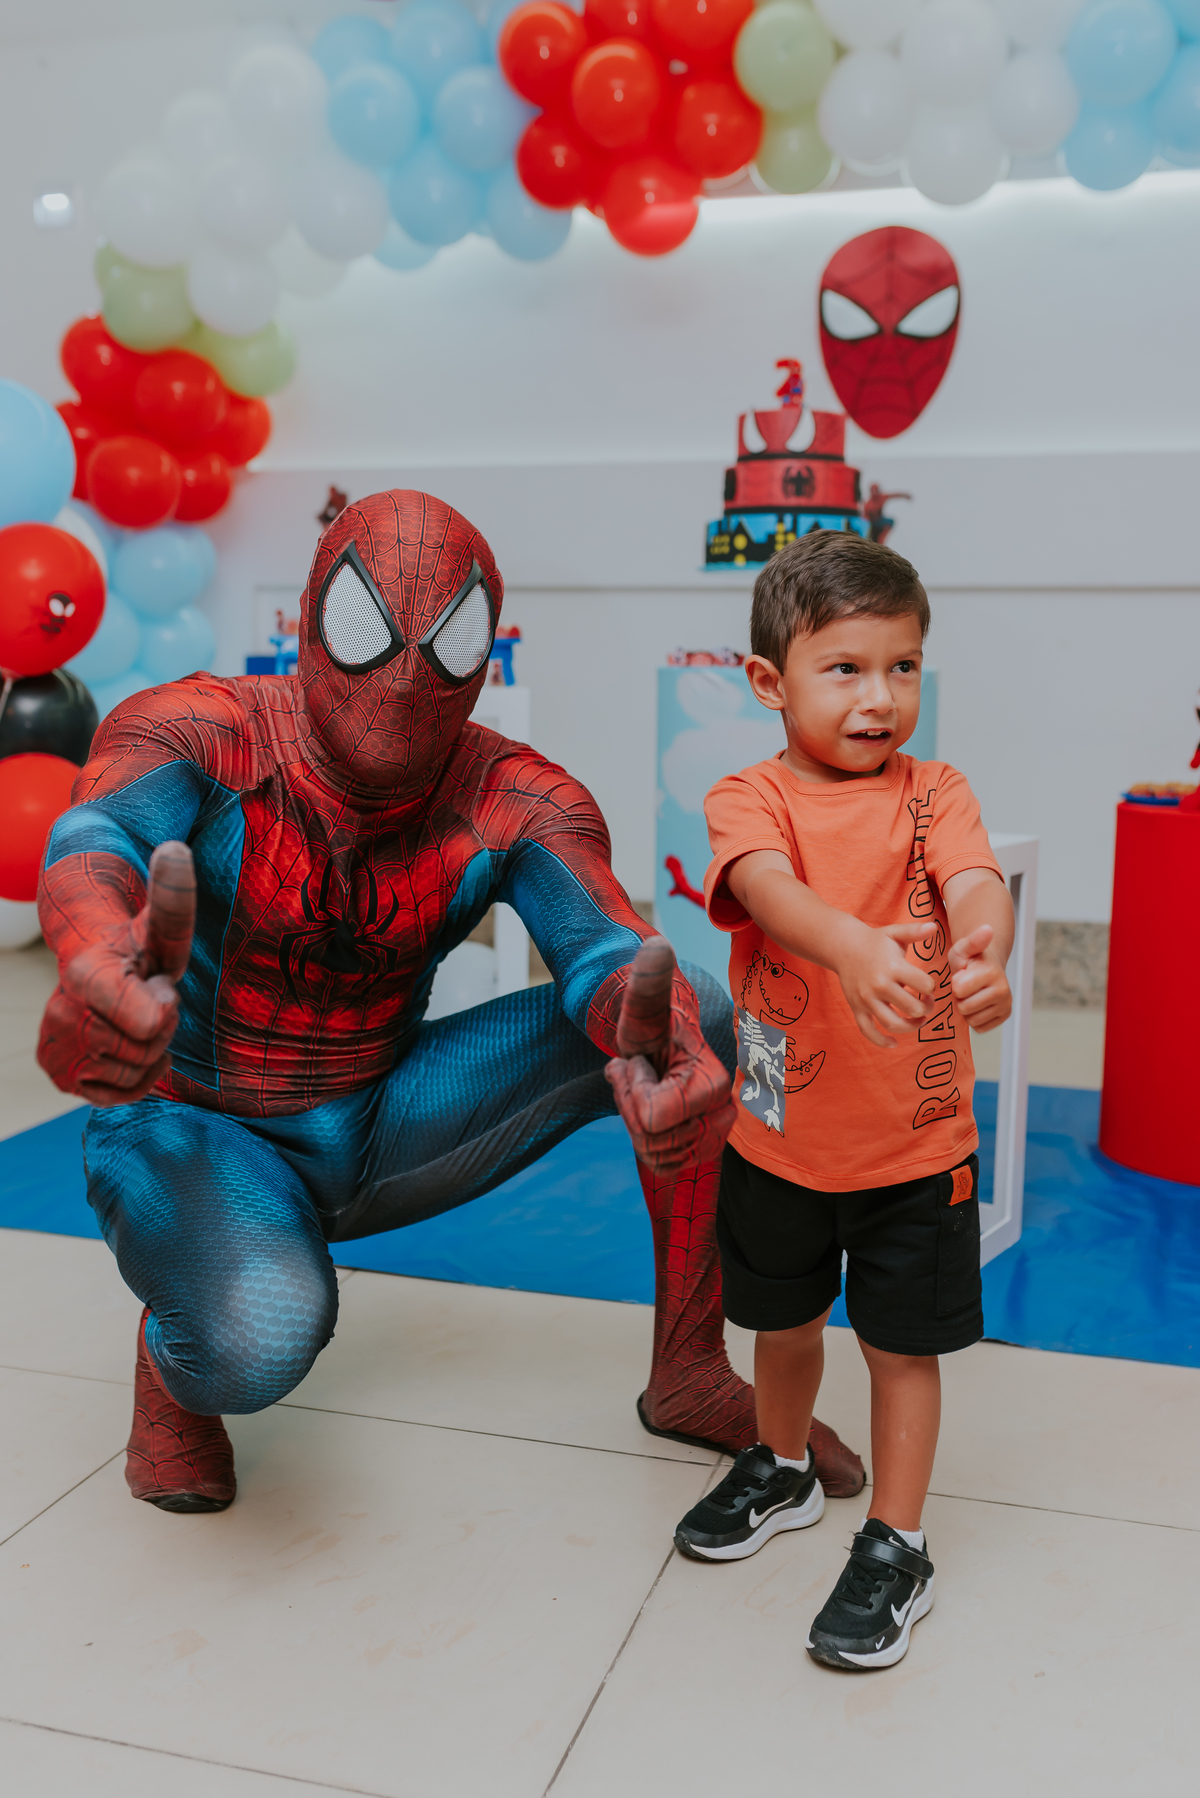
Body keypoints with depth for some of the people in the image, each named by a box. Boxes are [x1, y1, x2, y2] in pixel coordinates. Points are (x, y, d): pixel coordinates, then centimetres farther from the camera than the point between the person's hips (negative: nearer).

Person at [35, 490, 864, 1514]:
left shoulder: (517, 804, -14)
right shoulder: (196, 732, -20)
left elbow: (607, 953, -31)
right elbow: (96, 840, -41)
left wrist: (677, 1057, -57)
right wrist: (99, 955, -68)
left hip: (382, 1124, 3)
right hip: (194, 1134, -3)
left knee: (704, 1017, -15)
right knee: (260, 1335, -40)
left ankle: (689, 1371, -1)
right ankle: (174, 1358, 0)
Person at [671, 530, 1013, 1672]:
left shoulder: (934, 796, -5)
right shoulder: (751, 799, -10)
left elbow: (973, 880, -23)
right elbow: (767, 883, -31)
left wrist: (984, 941, -48)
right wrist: (852, 945, -52)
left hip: (917, 1145, -1)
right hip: (780, 1137, 1)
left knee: (902, 1345, 9)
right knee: (781, 1321, 22)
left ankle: (895, 1550, 28)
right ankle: (782, 1472, 48)